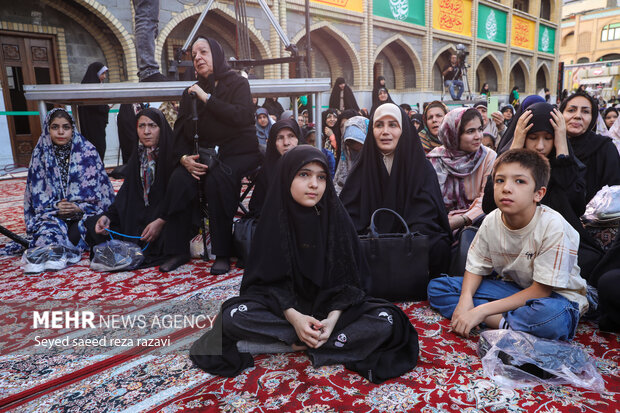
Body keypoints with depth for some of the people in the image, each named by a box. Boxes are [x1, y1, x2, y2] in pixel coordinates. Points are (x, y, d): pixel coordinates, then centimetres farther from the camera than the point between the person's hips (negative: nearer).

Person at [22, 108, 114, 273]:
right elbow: (38, 193, 5)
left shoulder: (87, 151, 0)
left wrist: (80, 208, -17)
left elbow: (98, 187, -2)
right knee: (50, 227, -32)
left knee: (75, 233, -32)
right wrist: (55, 207, -15)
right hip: (53, 211, 2)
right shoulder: (40, 154, 7)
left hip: (84, 210, -1)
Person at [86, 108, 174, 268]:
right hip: (138, 216, 7)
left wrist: (161, 221, -27)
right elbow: (125, 193, 8)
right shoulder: (137, 156, 9)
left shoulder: (172, 155, -10)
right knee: (92, 223, 0)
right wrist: (108, 216, -8)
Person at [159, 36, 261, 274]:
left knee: (217, 179, -35)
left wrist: (207, 98, -17)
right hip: (205, 154, 4)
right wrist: (184, 158, -12)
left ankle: (222, 254, -24)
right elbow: (180, 132, 8)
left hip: (240, 152, -4)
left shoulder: (237, 83, 1)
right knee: (178, 180, -26)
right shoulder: (191, 93, 15)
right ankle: (178, 251, -13)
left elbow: (242, 116, -19)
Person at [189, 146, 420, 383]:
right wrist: (293, 317, -27)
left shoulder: (336, 216, -8)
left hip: (330, 303, 1)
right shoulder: (275, 218, -9)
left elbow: (346, 276, -8)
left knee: (385, 320, -25)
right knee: (233, 315, -29)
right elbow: (268, 278, -10)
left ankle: (298, 345, -21)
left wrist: (333, 318, -25)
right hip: (285, 303, 0)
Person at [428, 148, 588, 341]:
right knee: (437, 287, -9)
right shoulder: (491, 221, -9)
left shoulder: (553, 226, -25)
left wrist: (483, 310, -26)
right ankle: (505, 323, -21)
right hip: (513, 288, 6)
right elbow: (476, 267, 3)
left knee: (553, 315, -43)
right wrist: (465, 299, -20)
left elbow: (541, 290, -22)